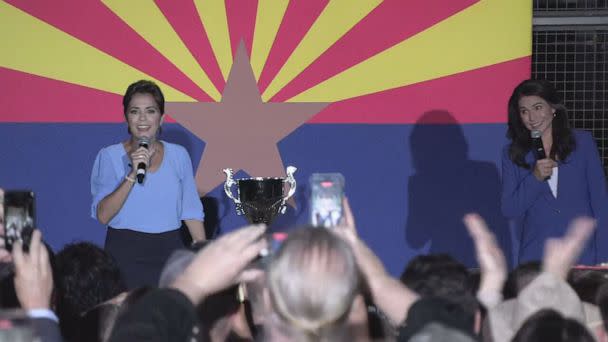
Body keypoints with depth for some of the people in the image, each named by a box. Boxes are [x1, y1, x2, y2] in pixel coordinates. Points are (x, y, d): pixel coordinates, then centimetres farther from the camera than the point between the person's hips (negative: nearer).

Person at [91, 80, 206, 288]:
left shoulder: (178, 155, 8)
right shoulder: (110, 156, 0)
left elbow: (191, 211, 10)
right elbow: (103, 216, -9)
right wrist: (132, 175, -18)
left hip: (169, 250, 2)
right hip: (125, 252, -2)